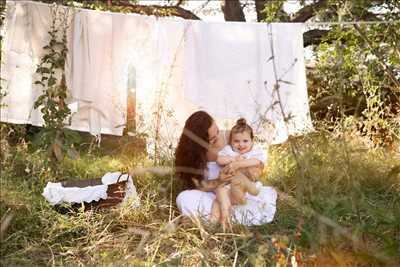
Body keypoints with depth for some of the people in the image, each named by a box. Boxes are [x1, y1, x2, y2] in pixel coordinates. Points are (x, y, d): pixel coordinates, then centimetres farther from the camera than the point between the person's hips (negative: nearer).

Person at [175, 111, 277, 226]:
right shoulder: (192, 153, -9)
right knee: (184, 199, -29)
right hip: (214, 196, 0)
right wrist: (219, 181, -29)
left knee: (269, 194, -29)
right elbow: (202, 185, -9)